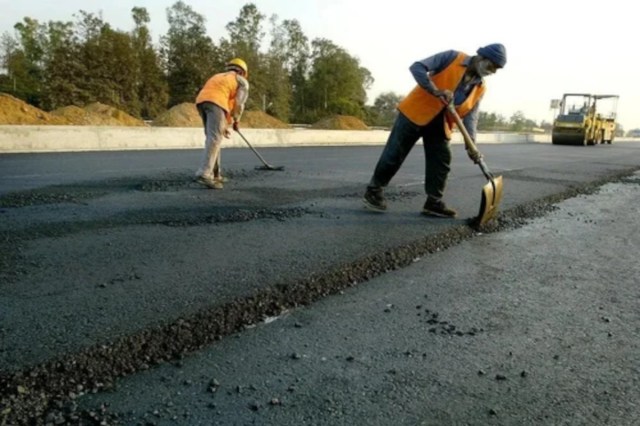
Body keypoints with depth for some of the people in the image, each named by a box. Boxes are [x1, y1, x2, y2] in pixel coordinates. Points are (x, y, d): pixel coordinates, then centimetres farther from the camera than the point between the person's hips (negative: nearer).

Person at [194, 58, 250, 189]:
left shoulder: (218, 77, 40)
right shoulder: (242, 81, 21)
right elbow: (239, 104, 10)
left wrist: (223, 126, 38)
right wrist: (236, 121, 26)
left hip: (201, 101, 7)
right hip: (216, 102, -7)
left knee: (212, 138, 15)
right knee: (215, 139, -15)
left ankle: (214, 174, 14)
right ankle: (204, 174, -30)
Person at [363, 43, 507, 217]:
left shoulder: (480, 89, 5)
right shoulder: (452, 57, -11)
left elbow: (470, 115, -2)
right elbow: (417, 67, -17)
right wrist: (436, 91, -28)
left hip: (439, 124, 6)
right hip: (415, 112, -6)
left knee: (441, 160, 1)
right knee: (394, 154, -3)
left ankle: (433, 202, 11)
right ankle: (374, 191, 12)